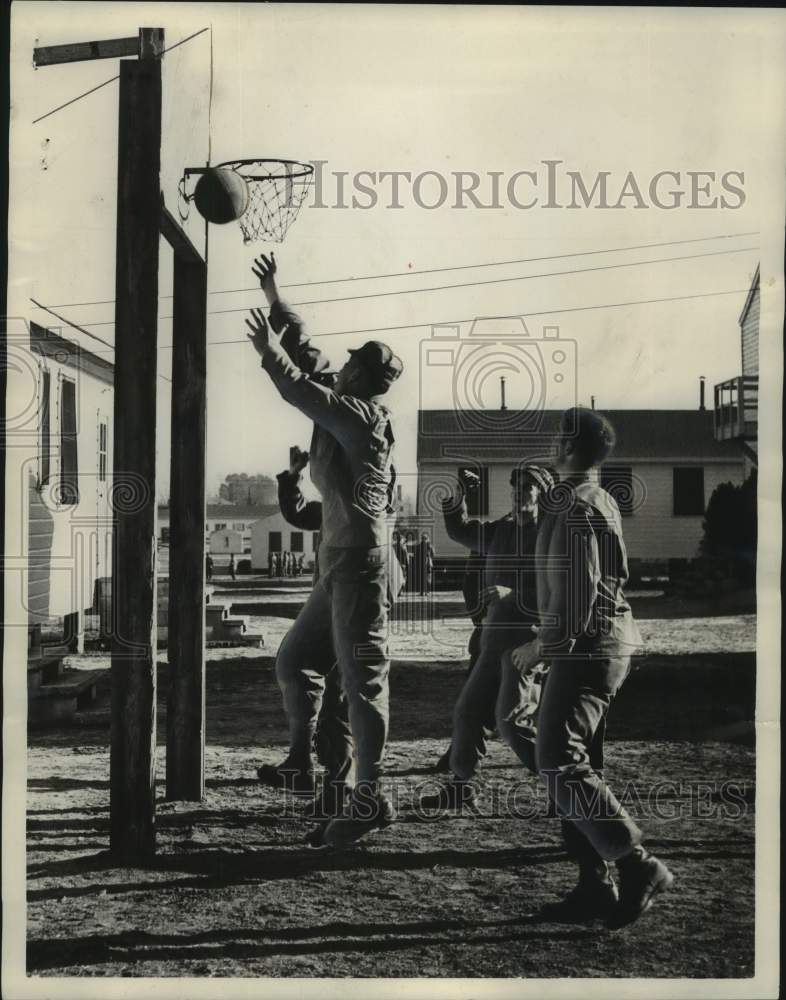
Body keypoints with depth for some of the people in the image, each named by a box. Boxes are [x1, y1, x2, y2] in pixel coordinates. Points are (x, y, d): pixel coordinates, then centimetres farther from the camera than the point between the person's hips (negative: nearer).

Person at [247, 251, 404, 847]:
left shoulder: (359, 415, -10)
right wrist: (276, 304, 27)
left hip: (361, 564, -10)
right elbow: (309, 363, 23)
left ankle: (370, 799, -4)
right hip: (340, 566, 10)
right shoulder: (345, 410, 14)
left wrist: (269, 351, -1)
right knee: (293, 661, 14)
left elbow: (301, 391, -16)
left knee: (362, 681, -8)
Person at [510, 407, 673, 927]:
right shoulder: (602, 501, 16)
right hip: (605, 644, 10)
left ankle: (638, 866, -9)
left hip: (587, 647, -10)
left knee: (560, 763, -12)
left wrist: (545, 644, -13)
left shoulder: (576, 505, -14)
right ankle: (596, 885, 14)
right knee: (580, 766, 11)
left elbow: (579, 587, -21)